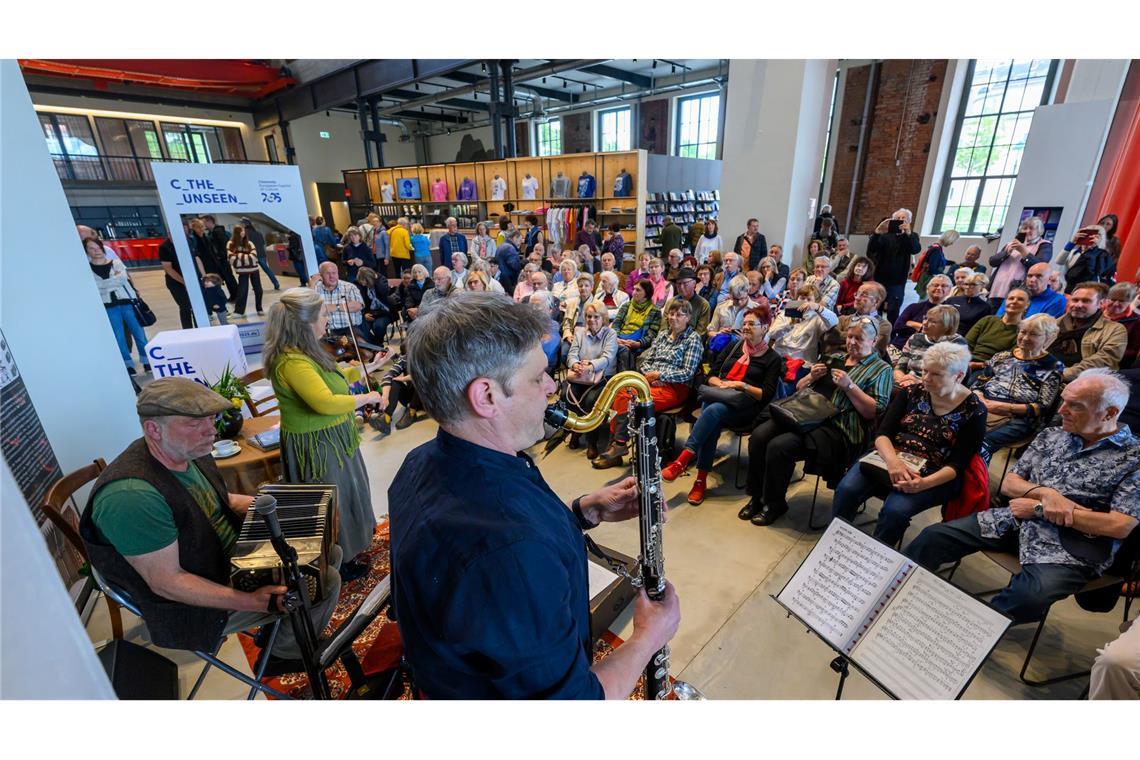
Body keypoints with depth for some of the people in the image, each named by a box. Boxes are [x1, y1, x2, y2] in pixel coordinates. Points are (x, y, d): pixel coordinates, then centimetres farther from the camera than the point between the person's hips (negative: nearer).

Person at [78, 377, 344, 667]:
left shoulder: (188, 451, -5)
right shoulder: (131, 496, -31)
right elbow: (166, 582, -28)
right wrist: (254, 602, -31)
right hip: (194, 608, -8)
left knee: (330, 552, 6)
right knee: (324, 582, -16)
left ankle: (275, 629, 25)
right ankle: (285, 653, 13)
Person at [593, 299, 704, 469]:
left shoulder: (693, 338, 2)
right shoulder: (662, 334, 21)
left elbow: (687, 373, -7)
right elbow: (645, 361, 17)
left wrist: (659, 375, -12)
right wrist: (650, 374, -5)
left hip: (675, 388, -6)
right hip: (652, 382, 6)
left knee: (628, 399, -29)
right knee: (618, 394, -23)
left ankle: (619, 444, -19)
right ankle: (615, 445, -23)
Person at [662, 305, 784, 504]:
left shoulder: (773, 359, 9)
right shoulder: (734, 346, 20)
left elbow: (767, 395, -2)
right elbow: (711, 375, 15)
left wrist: (741, 385, -14)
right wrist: (720, 384, -7)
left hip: (745, 407, -3)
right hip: (718, 398, 3)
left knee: (714, 410, -36)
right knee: (712, 422, -34)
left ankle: (683, 460, -39)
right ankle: (701, 479, -34)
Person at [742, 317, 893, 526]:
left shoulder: (881, 369, 9)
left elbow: (875, 412, -4)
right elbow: (799, 388, 25)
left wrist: (849, 386, -10)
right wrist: (811, 377, 4)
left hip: (838, 429, -5)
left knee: (778, 446, -28)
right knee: (758, 436, -21)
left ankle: (774, 504, -6)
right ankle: (758, 496, -4)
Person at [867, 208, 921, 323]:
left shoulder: (911, 236, 7)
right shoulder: (885, 235, 8)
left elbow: (916, 249, -14)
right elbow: (871, 249, -10)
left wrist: (908, 233, -33)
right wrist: (877, 232, -28)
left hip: (897, 282, -1)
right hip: (880, 278, 1)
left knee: (893, 313, -5)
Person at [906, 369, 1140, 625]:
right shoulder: (1050, 436, 13)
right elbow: (1008, 484, 11)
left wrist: (1040, 508, -10)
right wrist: (1045, 493, -10)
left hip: (1069, 548, -4)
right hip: (1015, 521, 5)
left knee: (1028, 597, -34)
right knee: (934, 536, -14)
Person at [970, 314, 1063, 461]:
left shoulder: (1053, 367, 11)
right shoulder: (1002, 356, 23)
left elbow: (1042, 407, 1)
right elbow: (977, 384, 16)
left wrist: (1004, 407, -11)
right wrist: (980, 400, -6)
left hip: (1019, 419, -3)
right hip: (982, 410, 4)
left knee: (982, 443, -38)